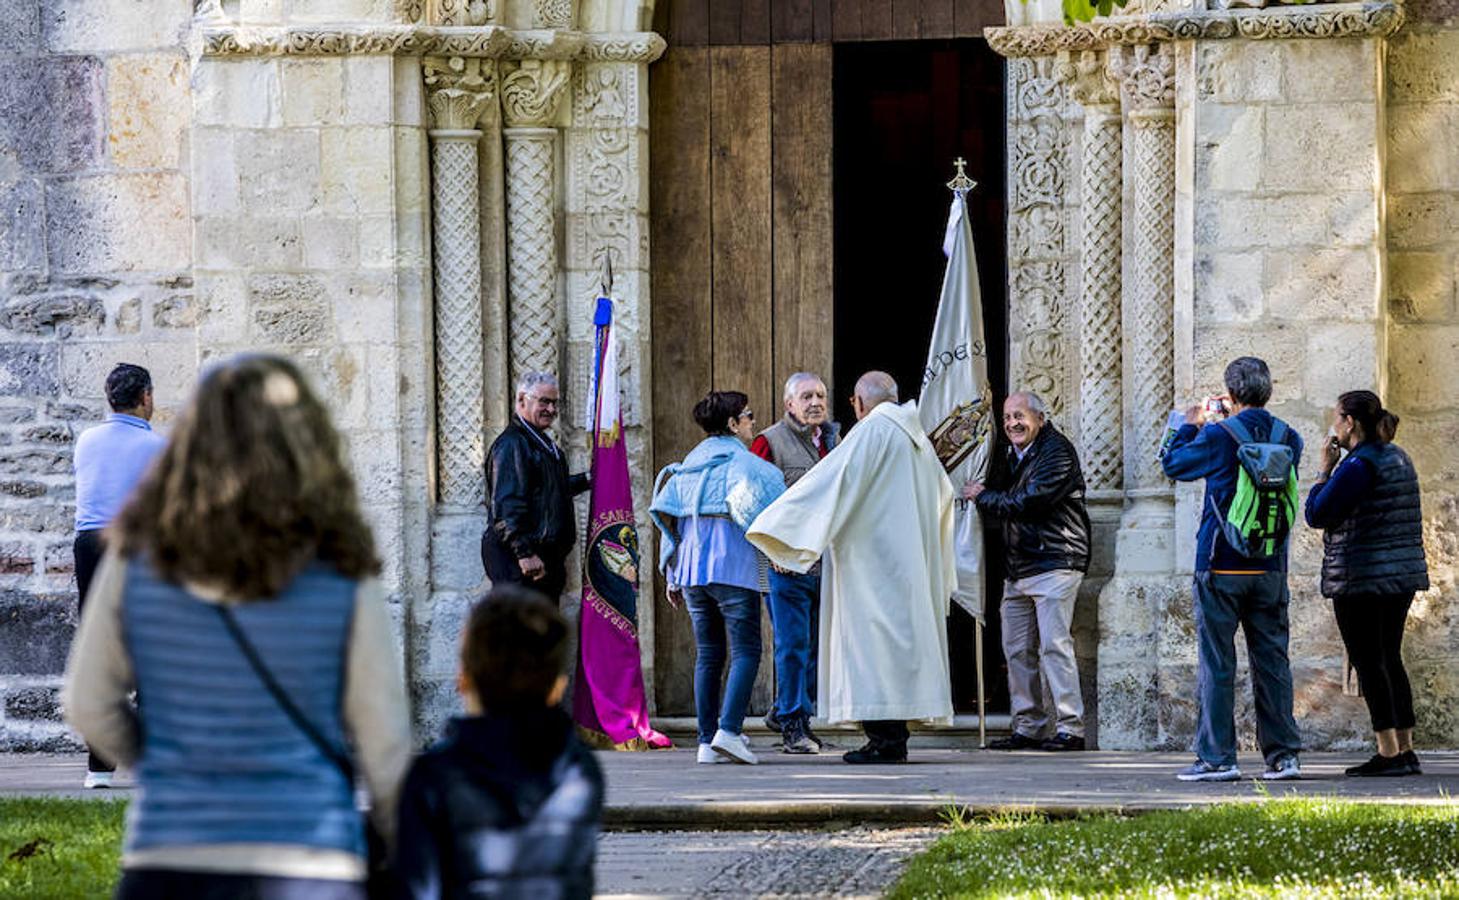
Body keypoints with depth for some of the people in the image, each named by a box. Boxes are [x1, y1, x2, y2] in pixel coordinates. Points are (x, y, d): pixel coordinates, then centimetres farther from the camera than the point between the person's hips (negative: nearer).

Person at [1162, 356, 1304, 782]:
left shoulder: (1219, 438, -11)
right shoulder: (1287, 439, 2)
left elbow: (1173, 464, 3)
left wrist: (1190, 425, 18)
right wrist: (1236, 417, 24)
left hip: (1222, 567, -4)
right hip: (1271, 569, 4)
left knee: (1216, 664, 0)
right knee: (1272, 661, 8)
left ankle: (1217, 757, -1)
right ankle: (1283, 755, 7)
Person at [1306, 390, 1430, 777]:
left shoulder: (1359, 465, -15)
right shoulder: (1398, 458, 14)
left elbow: (1317, 513, -15)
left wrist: (1325, 469, -5)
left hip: (1362, 579, -9)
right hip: (1402, 576, 9)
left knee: (1369, 662, -5)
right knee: (1390, 660, 13)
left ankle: (1388, 752, -8)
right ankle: (1405, 750, 13)